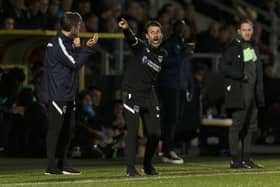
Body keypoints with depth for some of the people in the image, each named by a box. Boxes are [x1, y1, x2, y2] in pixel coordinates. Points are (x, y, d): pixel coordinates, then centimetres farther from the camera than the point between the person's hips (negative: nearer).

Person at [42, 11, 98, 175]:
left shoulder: (67, 42, 15)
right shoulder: (58, 43, -17)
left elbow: (75, 61, 17)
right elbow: (75, 63, -17)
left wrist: (87, 47, 8)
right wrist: (88, 48, -5)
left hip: (68, 95, 10)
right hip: (57, 95, -10)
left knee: (68, 128, 12)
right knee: (56, 129, -6)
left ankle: (63, 164, 19)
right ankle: (52, 166, -2)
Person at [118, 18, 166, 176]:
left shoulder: (163, 54, 8)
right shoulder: (141, 46, -7)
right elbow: (131, 38, -28)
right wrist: (126, 29, -48)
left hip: (149, 95, 5)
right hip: (132, 94, -5)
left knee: (155, 133, 4)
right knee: (133, 131, -11)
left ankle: (148, 165, 25)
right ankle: (131, 168, -5)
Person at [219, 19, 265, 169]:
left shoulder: (253, 48, 19)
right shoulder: (233, 48, -3)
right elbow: (223, 66, -12)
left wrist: (260, 93, 14)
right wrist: (241, 75, -17)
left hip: (252, 93, 8)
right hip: (238, 93, -7)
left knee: (250, 125, 7)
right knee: (237, 125, -9)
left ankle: (246, 158, 12)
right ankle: (235, 160, -8)